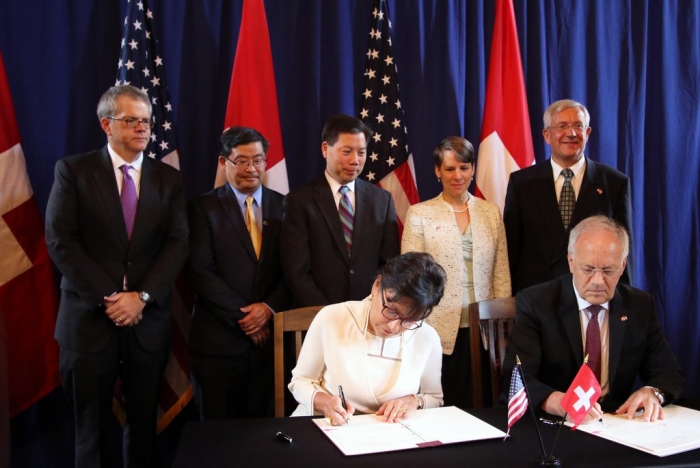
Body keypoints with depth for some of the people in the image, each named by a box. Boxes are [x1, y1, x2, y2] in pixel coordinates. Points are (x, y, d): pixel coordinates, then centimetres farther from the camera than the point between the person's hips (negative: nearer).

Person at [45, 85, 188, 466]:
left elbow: (177, 244, 0)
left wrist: (141, 296, -13)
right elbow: (60, 240, -7)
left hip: (148, 321, 2)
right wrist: (107, 298, -12)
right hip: (89, 318, -2)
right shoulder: (72, 170, 1)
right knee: (91, 427, 9)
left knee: (144, 424, 11)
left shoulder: (169, 178, 8)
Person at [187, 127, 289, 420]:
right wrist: (244, 317, -12)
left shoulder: (283, 206, 7)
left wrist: (269, 307, -11)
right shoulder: (204, 208, 0)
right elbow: (200, 272, -8)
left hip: (272, 336, 2)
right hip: (218, 340, -2)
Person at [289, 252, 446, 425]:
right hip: (326, 429, -1)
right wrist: (325, 402, -20)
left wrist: (415, 401, -10)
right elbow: (300, 381, -1)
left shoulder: (428, 339, -6)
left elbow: (434, 398, 10)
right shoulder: (330, 318, -12)